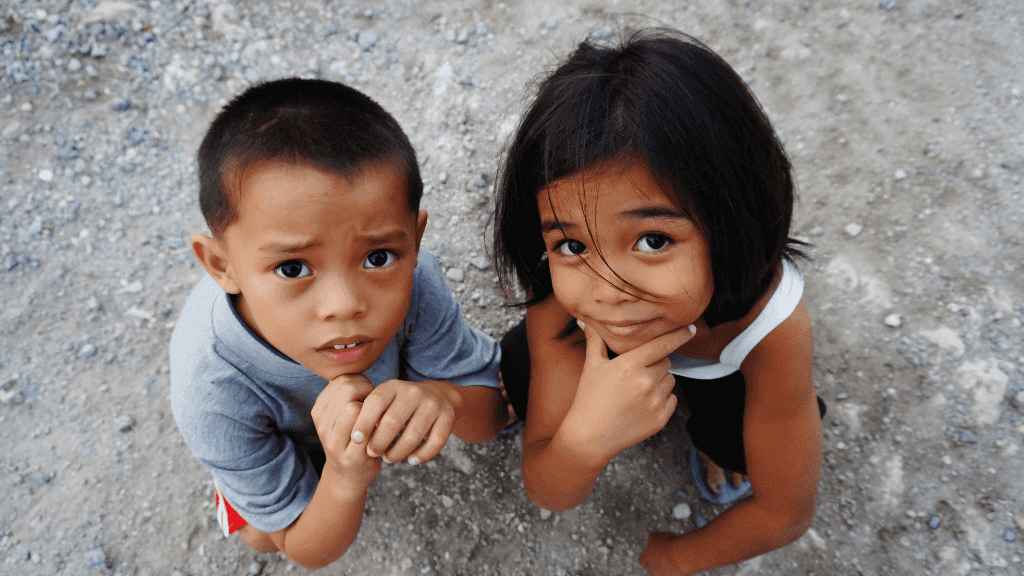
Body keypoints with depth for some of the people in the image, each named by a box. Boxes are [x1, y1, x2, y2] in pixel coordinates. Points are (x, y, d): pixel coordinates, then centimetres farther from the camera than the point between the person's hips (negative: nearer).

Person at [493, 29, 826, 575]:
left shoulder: (770, 324, -42)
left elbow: (785, 513, -26)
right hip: (598, 344, 2)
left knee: (733, 441, -29)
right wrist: (584, 440, -55)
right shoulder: (555, 298, -38)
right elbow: (547, 496, -31)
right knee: (522, 373, -24)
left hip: (720, 365, -1)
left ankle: (716, 435, 9)